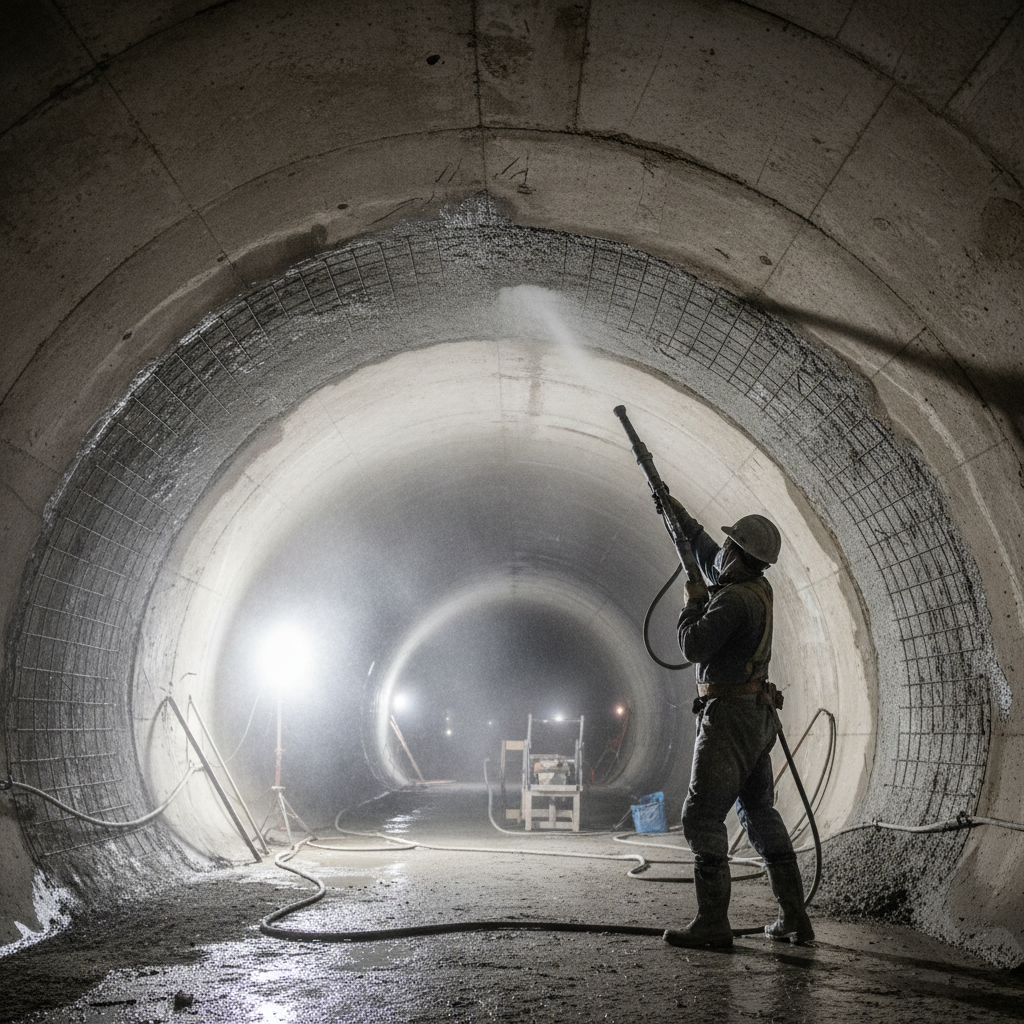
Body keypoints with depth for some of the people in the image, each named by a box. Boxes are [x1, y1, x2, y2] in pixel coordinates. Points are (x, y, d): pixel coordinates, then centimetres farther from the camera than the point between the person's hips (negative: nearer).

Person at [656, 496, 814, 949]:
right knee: (760, 814, 14)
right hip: (758, 717, 10)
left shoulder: (734, 600, -19)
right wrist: (681, 517, 31)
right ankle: (793, 917, 15)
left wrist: (694, 602, -3)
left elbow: (693, 646, -18)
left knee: (702, 816, -7)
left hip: (728, 716, -10)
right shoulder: (758, 588, 10)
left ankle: (712, 922, -9)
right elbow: (709, 557, 28)